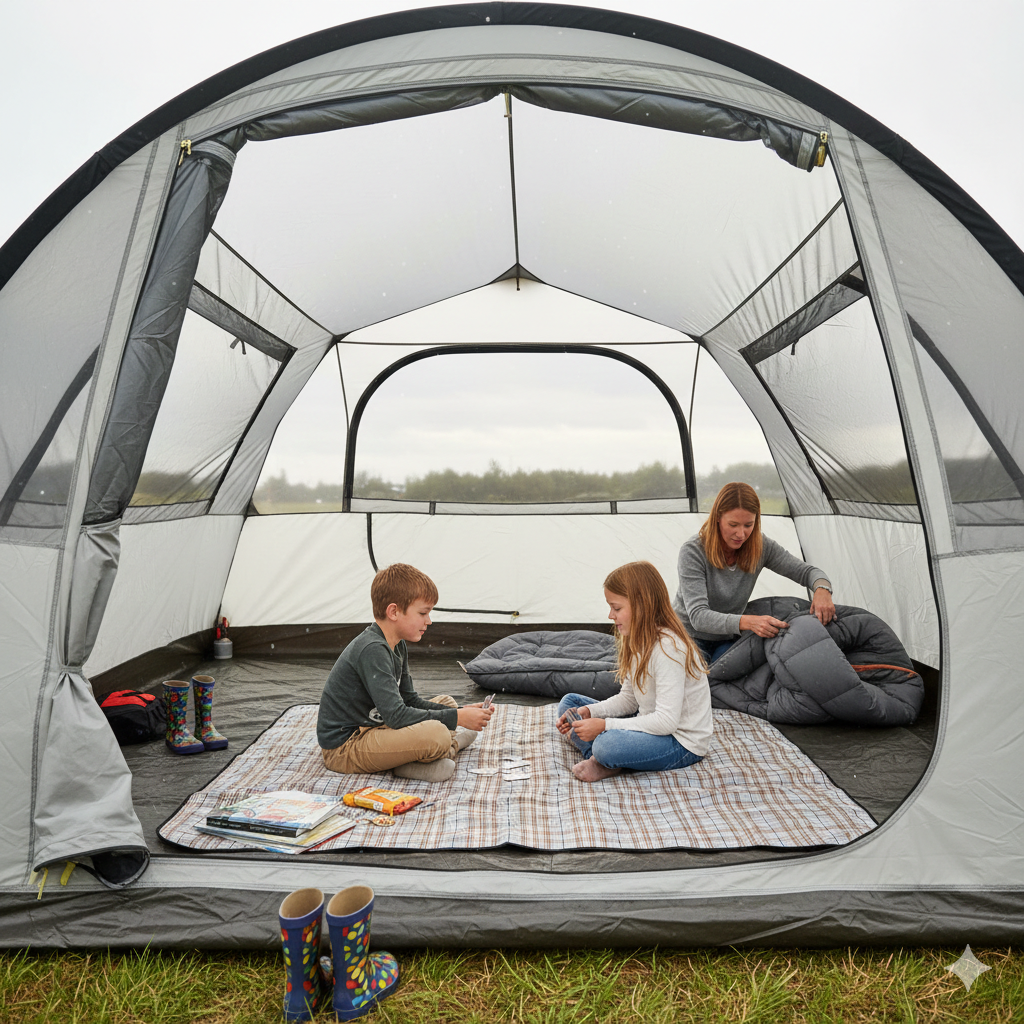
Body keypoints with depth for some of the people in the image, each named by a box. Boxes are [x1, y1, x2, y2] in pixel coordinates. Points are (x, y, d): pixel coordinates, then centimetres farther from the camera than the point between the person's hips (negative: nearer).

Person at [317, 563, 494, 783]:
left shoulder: (397, 646, 7)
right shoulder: (372, 650, -24)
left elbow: (410, 701, 11)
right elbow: (396, 715, -30)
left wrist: (459, 712, -1)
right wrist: (456, 718, -23)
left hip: (371, 727, 11)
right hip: (342, 750, -10)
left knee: (446, 703, 17)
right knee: (436, 734, -32)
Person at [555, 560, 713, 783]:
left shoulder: (668, 648, -27)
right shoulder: (639, 641, 2)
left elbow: (667, 721, -29)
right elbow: (628, 698, 7)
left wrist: (605, 725, -27)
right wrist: (589, 712, -9)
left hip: (682, 743, -10)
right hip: (651, 724, 10)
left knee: (607, 744, -38)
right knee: (569, 702, 6)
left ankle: (604, 761, -4)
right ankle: (603, 759, -13)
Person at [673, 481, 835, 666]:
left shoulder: (761, 547, -10)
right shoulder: (692, 552, -24)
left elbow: (806, 571, -1)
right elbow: (698, 616, -31)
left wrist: (822, 589, -27)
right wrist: (747, 622, -47)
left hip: (728, 640, 4)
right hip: (689, 636, -4)